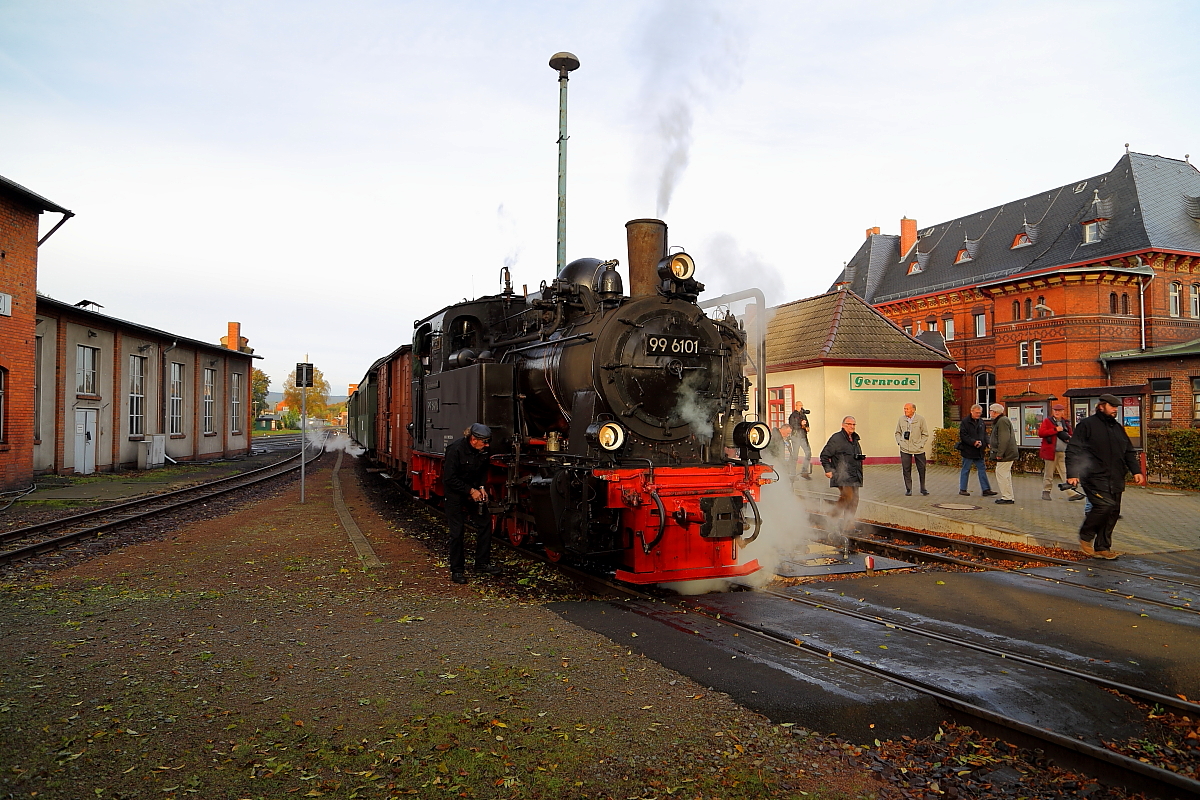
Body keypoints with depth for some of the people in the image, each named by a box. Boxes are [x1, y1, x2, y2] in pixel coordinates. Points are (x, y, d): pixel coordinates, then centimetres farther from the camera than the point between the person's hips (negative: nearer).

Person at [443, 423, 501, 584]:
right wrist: (470, 491, -21)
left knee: (485, 525, 3)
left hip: (474, 490, 6)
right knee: (457, 531, -3)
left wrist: (482, 488, -3)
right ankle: (456, 570, 8)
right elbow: (449, 478, -22)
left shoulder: (483, 450, -6)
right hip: (456, 493, -6)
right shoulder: (456, 450, -24)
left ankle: (482, 563, 15)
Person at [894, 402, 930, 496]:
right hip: (905, 449, 1)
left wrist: (921, 444, -6)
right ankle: (908, 490, 11)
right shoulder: (901, 419, 3)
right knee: (906, 470, 1)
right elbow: (897, 432, 15)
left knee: (922, 469, 5)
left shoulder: (920, 419, -3)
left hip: (918, 449, -1)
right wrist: (899, 442, 1)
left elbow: (925, 434, 4)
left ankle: (923, 489, 21)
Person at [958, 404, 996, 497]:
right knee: (965, 470, 2)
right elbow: (963, 436, -14)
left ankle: (986, 490, 8)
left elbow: (985, 434, 17)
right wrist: (973, 442, -22)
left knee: (982, 470, 6)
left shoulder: (981, 422, 12)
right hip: (968, 451, -6)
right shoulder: (965, 422, -8)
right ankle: (962, 489, 11)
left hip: (979, 451, 6)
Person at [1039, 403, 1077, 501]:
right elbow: (1041, 432, -11)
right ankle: (1046, 492, 14)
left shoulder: (1066, 423, 15)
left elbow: (1071, 434, 27)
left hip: (1064, 453, 3)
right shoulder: (1047, 421, 2)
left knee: (1066, 473, -4)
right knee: (1049, 474, 4)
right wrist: (1055, 430, -16)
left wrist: (1069, 437, 3)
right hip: (1051, 451, -3)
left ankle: (1071, 493, -8)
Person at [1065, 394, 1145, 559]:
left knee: (1113, 511, 5)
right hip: (1095, 478, -7)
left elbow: (1129, 452, 26)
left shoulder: (1118, 428, 19)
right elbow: (1073, 450, -8)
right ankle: (1085, 537, 0)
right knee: (1104, 505, -21)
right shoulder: (1087, 425, -3)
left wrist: (1136, 471, 12)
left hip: (1115, 480, 7)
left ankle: (1102, 548, 14)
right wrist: (1072, 474, -15)